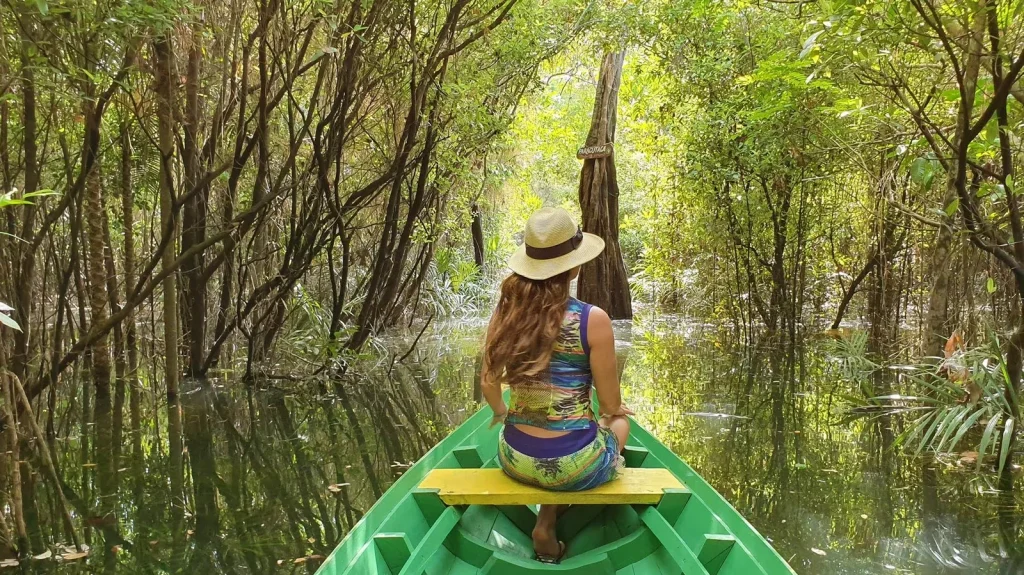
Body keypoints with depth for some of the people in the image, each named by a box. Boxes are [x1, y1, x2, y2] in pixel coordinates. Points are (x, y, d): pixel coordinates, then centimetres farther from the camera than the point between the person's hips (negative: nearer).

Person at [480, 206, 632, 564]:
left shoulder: (506, 311, -5)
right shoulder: (593, 319, -18)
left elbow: (488, 385, 6)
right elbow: (610, 403, -9)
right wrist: (610, 411, 16)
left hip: (515, 458, 5)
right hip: (572, 464, -4)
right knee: (619, 421, 31)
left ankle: (547, 526, 19)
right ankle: (548, 523, 19)